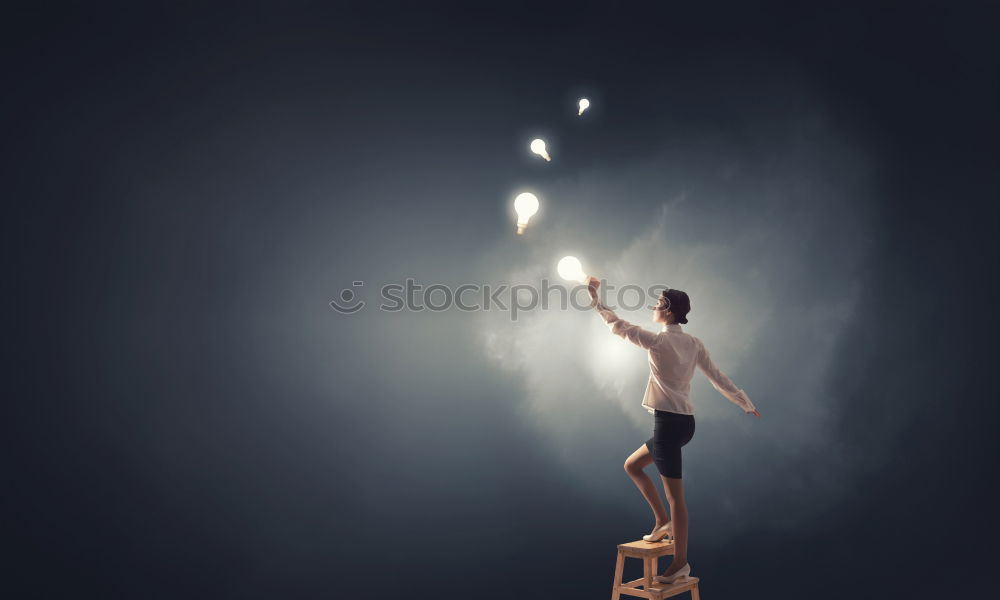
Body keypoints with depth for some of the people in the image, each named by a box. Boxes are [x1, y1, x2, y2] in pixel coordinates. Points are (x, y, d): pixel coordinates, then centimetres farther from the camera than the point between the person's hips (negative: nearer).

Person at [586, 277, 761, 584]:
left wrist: (595, 299, 3)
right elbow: (718, 377, 11)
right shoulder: (694, 343, 9)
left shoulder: (658, 341, -12)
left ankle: (681, 562, 8)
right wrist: (746, 403, 20)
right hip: (685, 421, 8)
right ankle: (663, 521, 21)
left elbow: (619, 326, -6)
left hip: (668, 421, -8)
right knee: (632, 465, 22)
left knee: (674, 493, 0)